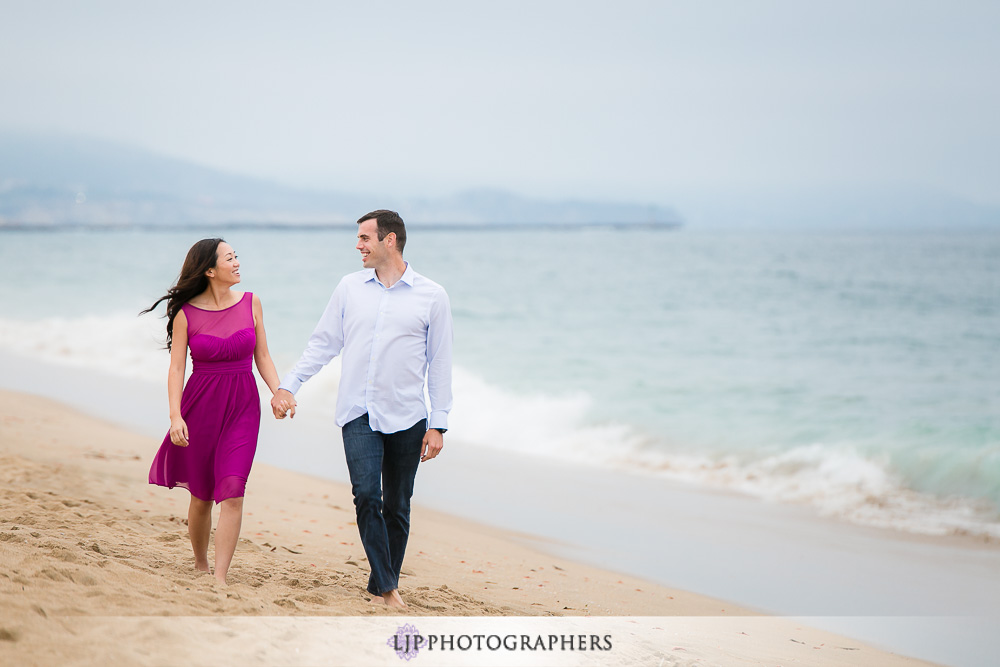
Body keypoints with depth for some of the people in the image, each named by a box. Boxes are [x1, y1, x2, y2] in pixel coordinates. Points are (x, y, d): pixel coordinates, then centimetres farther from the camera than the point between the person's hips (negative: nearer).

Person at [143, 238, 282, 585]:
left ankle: (219, 579, -13)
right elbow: (176, 367, -5)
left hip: (242, 404, 1)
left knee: (232, 490, -14)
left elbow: (262, 357, 9)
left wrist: (279, 394, -4)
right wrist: (175, 416, -16)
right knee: (201, 495, 8)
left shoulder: (250, 303, 3)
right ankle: (200, 565, 31)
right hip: (201, 403, -1)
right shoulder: (186, 313, -4)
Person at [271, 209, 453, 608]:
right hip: (358, 414, 1)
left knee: (396, 507, 4)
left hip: (406, 418, -1)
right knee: (366, 495, -16)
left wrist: (438, 425, 0)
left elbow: (440, 364, 4)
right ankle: (386, 587, -13)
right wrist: (288, 385, 3)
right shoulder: (350, 288, 9)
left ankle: (381, 586, 17)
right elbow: (322, 343, 14)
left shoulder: (431, 295, 2)